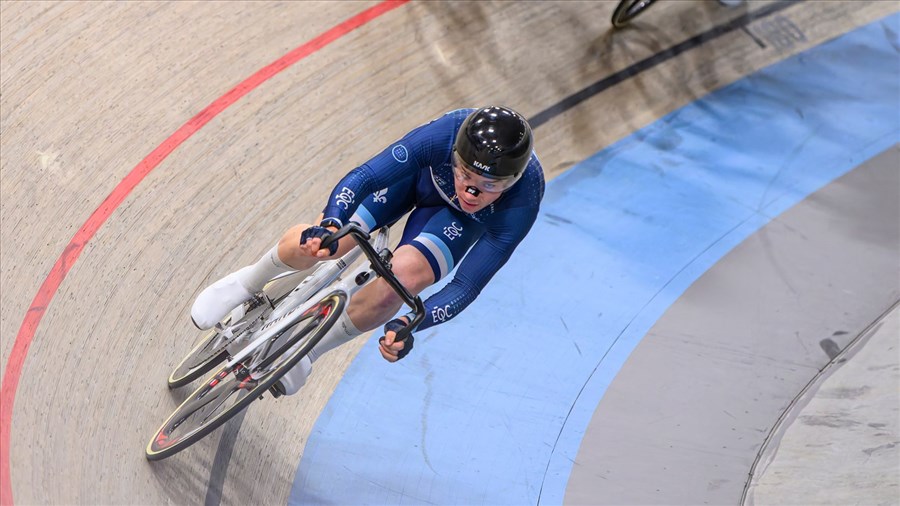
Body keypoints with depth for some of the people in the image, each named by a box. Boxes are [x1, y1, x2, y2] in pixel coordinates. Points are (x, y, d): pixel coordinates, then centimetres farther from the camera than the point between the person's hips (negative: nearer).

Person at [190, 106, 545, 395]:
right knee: (313, 245, -17)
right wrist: (330, 225, -57)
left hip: (463, 221, 0)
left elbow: (467, 285, -34)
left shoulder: (522, 204, -38)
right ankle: (249, 283, 20)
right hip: (421, 171, 1)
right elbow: (363, 176, -39)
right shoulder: (447, 134, -40)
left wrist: (410, 325, -47)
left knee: (402, 277, -29)